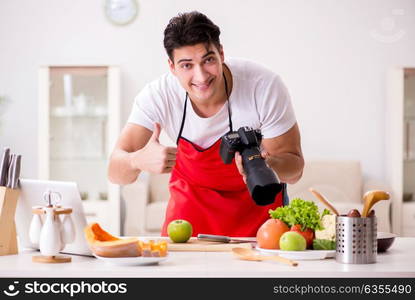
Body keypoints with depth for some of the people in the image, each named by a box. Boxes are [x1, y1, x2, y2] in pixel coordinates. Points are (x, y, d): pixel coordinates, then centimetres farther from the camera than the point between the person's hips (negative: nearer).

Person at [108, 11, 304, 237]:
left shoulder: (265, 86, -31)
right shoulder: (157, 96, -27)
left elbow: (294, 168, -21)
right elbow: (116, 173, -29)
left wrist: (267, 164, -44)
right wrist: (138, 160, -52)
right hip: (193, 191, 1)